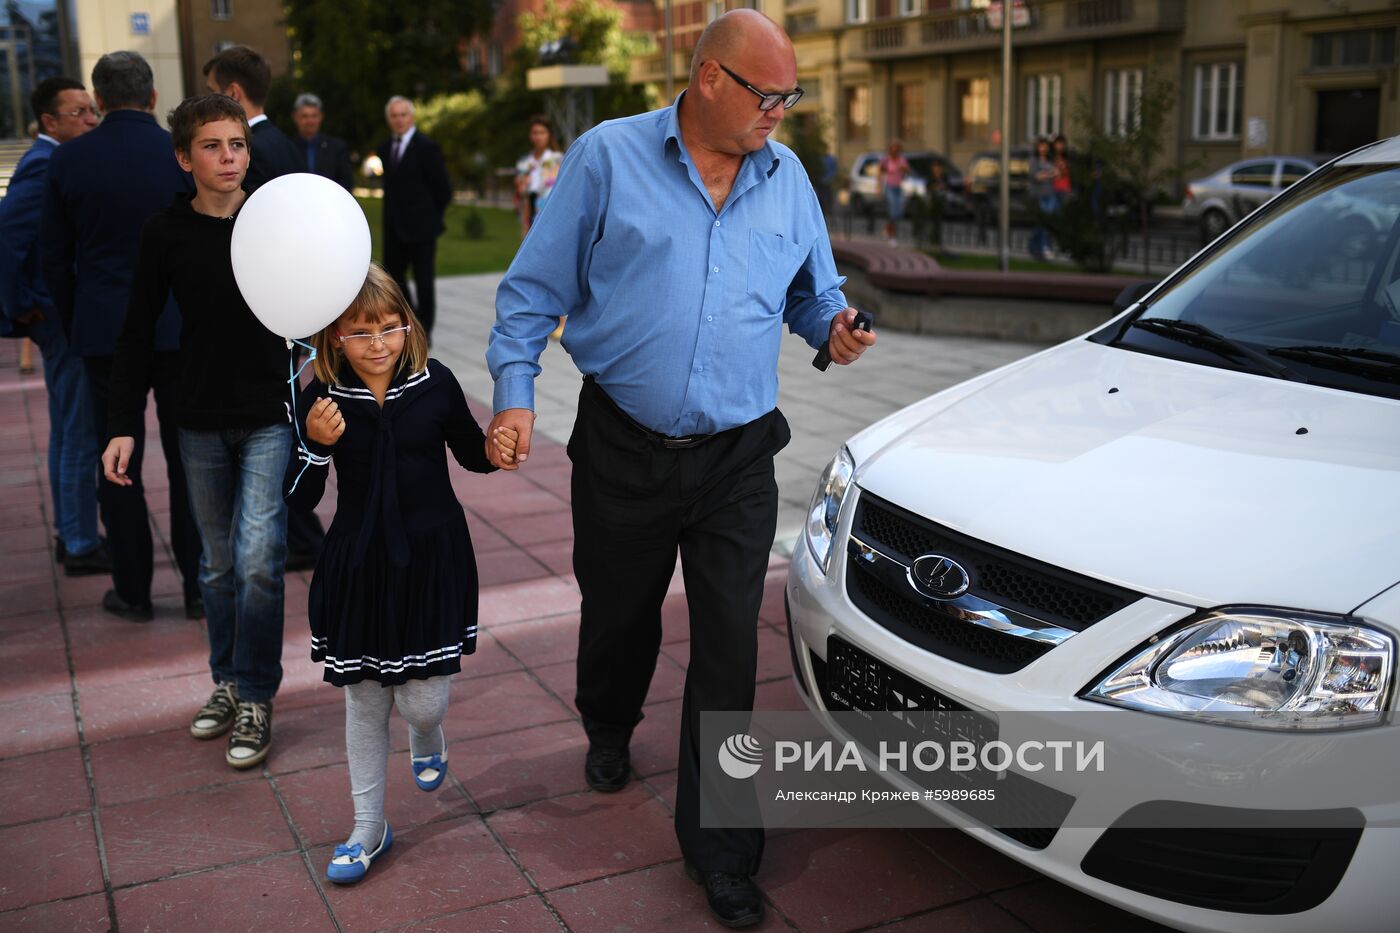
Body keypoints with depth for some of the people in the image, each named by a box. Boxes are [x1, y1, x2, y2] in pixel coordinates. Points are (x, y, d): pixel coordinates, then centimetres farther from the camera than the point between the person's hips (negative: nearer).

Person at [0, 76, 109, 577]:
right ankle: (81, 546, 4)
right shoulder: (47, 166, -17)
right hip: (66, 316, -10)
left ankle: (70, 534, 26)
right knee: (82, 433, -4)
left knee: (67, 430, 16)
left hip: (65, 316, 10)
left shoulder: (56, 162, 13)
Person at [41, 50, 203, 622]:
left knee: (118, 464, 9)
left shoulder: (67, 160, -1)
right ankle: (200, 586, 11)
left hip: (106, 332, 1)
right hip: (180, 328, 0)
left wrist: (74, 327, 15)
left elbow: (54, 258, 4)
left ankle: (133, 591, 15)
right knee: (190, 460, 7)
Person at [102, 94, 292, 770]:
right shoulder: (166, 234, -2)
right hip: (201, 423, 2)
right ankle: (227, 682, 29)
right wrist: (122, 426, -2)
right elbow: (137, 337, 2)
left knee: (258, 559, -9)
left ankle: (255, 699, 6)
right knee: (218, 564, 12)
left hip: (272, 418, -2)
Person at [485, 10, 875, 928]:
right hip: (623, 449, -1)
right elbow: (535, 286, -1)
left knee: (730, 646, -1)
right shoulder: (608, 156, -3)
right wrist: (515, 389, -11)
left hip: (738, 460, 2)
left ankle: (720, 846, 11)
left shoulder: (787, 176, 7)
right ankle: (609, 731, 52)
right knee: (618, 615, 18)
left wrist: (833, 325, -5)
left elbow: (814, 289, 18)